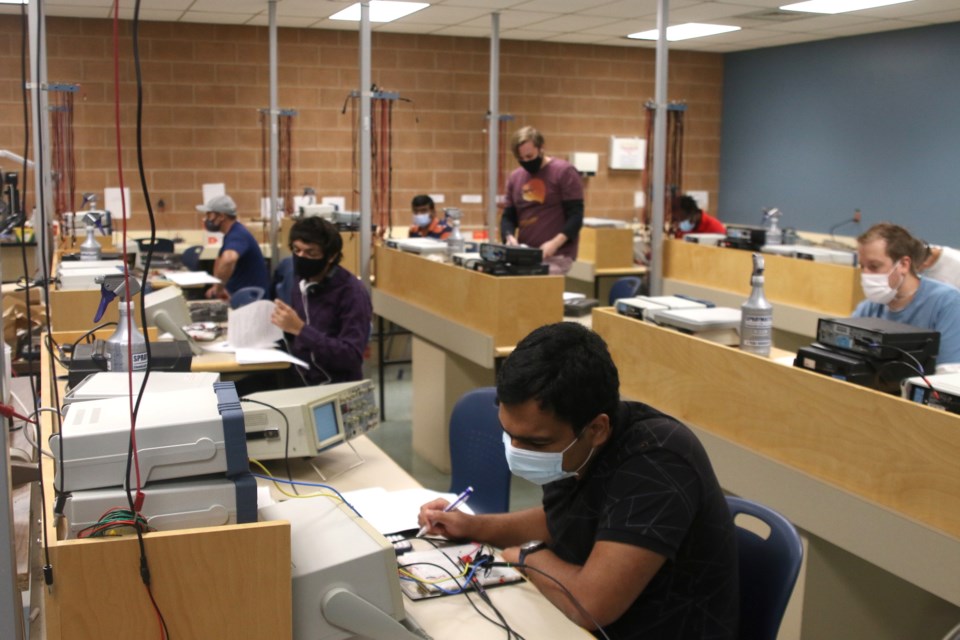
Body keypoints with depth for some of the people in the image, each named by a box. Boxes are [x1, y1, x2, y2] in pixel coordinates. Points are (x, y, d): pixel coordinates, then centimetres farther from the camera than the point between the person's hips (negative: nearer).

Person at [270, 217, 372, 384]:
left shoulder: (352, 292, -13)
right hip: (300, 378, 7)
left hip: (337, 387, -7)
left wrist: (300, 329, -24)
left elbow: (352, 356, -21)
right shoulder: (300, 281, 8)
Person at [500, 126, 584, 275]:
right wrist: (510, 237, -7)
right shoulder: (515, 177, 12)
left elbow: (575, 216, -8)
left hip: (556, 256, -5)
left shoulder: (564, 172, -3)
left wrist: (555, 243, -21)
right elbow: (508, 216, 16)